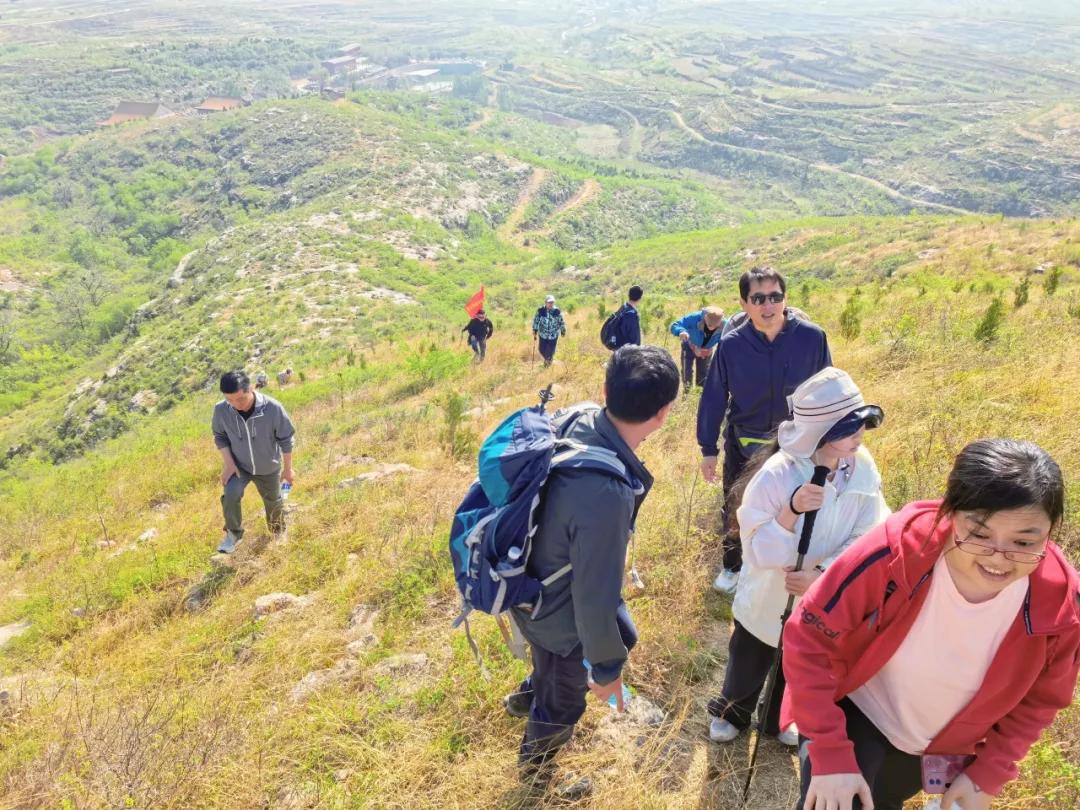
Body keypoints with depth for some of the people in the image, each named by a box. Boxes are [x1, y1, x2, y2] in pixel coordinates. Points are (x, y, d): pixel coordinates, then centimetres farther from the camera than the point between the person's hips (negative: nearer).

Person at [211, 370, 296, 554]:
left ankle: (279, 533, 48)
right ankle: (234, 533, 2)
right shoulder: (221, 410, -24)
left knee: (273, 502, 19)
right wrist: (228, 463, -13)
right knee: (230, 496, -24)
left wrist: (288, 468, -7)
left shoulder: (272, 408, -30)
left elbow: (286, 439, -15)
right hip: (239, 465, 1)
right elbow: (220, 436, -3)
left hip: (268, 467, 0)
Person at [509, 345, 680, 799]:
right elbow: (595, 598, -32)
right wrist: (606, 668, -12)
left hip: (538, 577, 7)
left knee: (622, 636, 36)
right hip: (557, 609, -7)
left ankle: (535, 691, 65)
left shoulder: (575, 418, -20)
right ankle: (534, 775, 56)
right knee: (562, 702, 24)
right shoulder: (606, 494, -45)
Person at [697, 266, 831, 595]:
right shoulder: (730, 345, -16)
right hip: (743, 445, 1)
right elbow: (713, 398, -6)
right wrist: (708, 450, -4)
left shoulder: (812, 337, -16)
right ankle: (732, 567, 42)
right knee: (735, 512, 16)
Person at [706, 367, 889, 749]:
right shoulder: (776, 474, -30)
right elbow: (757, 553, -26)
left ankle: (781, 720, 58)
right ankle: (731, 712, 54)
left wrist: (821, 575, -26)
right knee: (747, 670, 22)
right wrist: (792, 510, -42)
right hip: (767, 600, -3)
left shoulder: (863, 468, -16)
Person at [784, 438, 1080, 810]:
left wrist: (986, 775, -6)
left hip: (944, 749, 4)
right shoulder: (895, 552, -35)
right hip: (854, 713, -3)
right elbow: (807, 639, -26)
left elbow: (1039, 700, -4)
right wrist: (831, 754, -27)